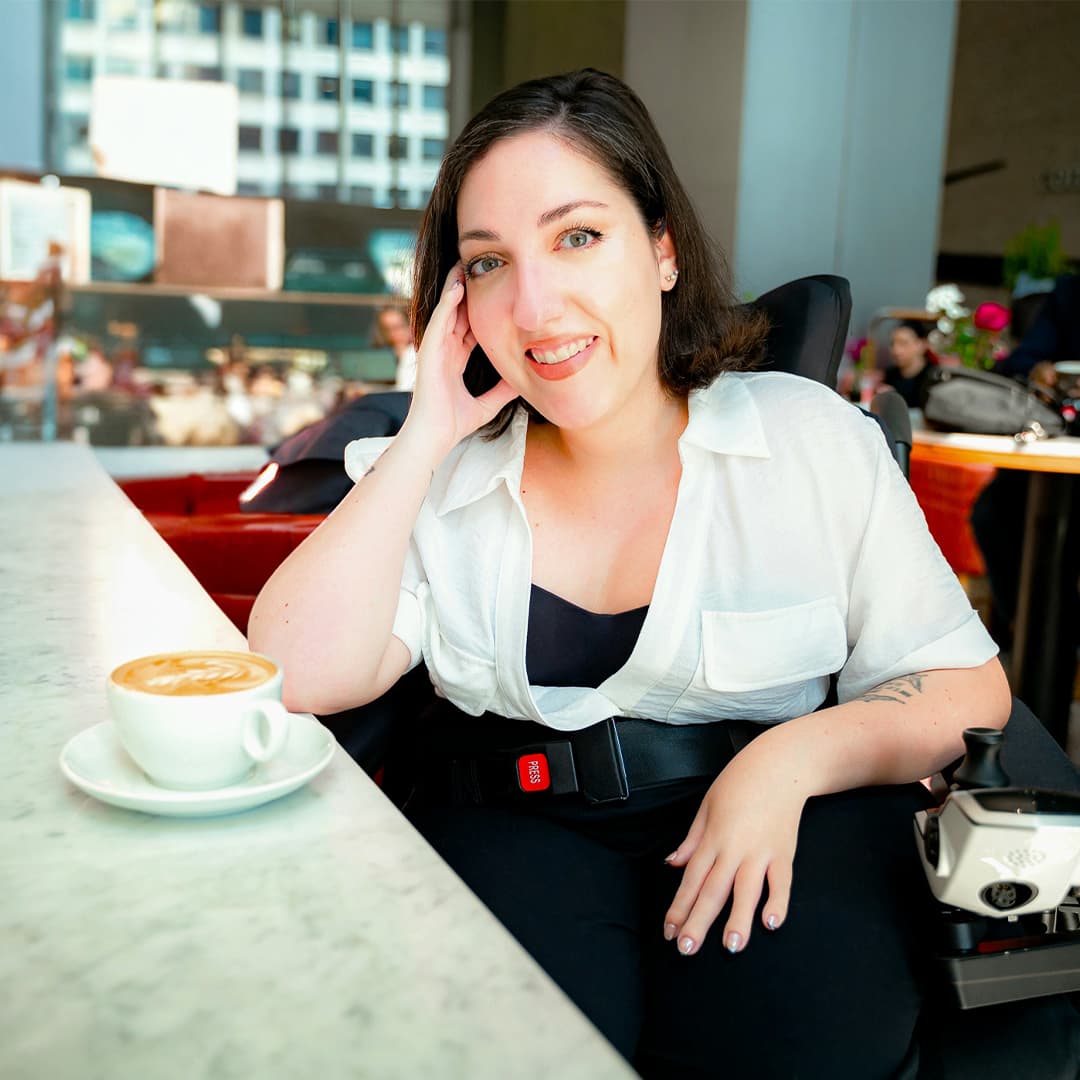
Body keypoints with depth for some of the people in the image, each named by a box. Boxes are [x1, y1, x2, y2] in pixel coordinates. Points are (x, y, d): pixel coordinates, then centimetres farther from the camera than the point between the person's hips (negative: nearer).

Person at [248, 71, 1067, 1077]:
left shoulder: (813, 438, 1)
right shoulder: (431, 476, 4)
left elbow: (966, 689, 2)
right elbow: (295, 680, -10)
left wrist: (799, 754, -18)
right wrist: (425, 440, -10)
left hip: (780, 822, 1)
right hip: (517, 819, 1)